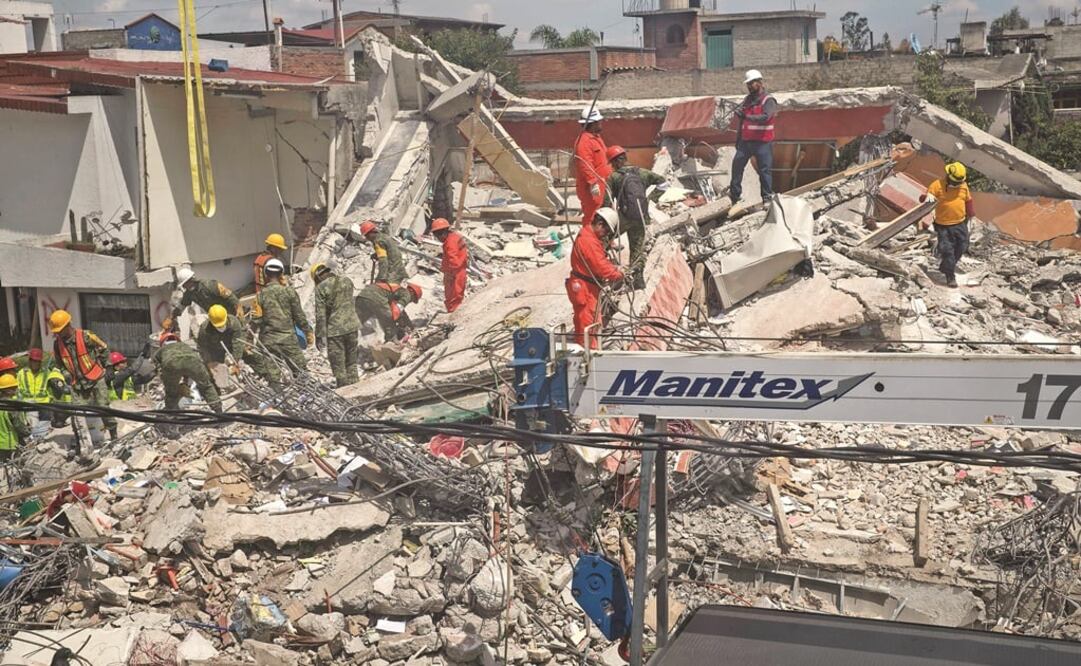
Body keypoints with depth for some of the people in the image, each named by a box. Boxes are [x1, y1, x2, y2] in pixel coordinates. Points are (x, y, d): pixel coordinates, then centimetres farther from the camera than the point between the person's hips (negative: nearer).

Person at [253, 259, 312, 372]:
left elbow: (255, 320, -3)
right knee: (301, 371, 4)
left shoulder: (261, 295, -2)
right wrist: (308, 331, 12)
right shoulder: (289, 291, -4)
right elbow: (299, 316, -1)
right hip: (288, 339, -2)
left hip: (268, 342, 2)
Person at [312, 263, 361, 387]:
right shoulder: (347, 281, 7)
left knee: (339, 368, 3)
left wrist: (320, 336, -6)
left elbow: (320, 315, -9)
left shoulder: (321, 288, -9)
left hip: (335, 331, -5)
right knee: (352, 364, 15)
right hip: (352, 327, 5)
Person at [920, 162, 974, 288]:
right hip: (943, 226, -5)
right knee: (947, 250, -5)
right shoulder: (937, 185, -13)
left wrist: (969, 214, 15)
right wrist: (927, 198, -37)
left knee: (962, 247, 13)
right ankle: (950, 277, 5)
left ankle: (945, 267, 35)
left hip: (960, 224, 5)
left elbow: (968, 199, 17)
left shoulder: (963, 185, 2)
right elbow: (923, 198, -14)